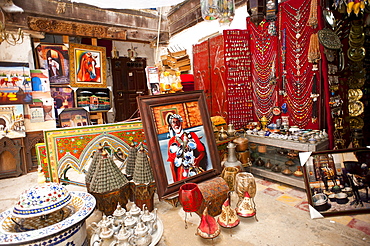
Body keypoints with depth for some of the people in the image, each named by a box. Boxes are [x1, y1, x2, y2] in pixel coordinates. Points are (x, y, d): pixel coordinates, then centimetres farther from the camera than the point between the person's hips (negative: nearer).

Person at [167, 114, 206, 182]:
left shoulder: (191, 135, 9)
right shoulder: (171, 141, 9)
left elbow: (202, 151, 7)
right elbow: (171, 162, 7)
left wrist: (198, 159, -14)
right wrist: (175, 180, 2)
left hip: (195, 171, 0)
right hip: (181, 174, 0)